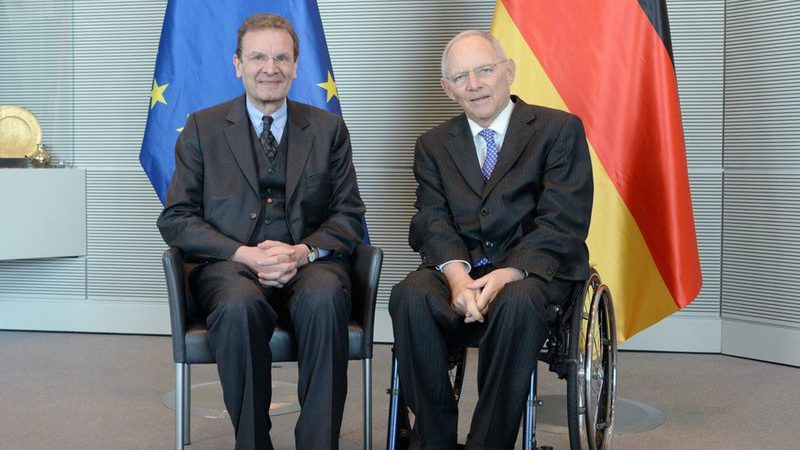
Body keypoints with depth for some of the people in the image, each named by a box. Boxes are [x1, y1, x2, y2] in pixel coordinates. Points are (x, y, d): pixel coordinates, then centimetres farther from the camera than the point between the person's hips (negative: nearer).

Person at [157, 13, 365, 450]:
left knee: (325, 299, -35)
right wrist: (244, 254, -12)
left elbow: (348, 215, 10)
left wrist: (304, 251, -12)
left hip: (309, 263, 1)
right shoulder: (202, 128, 12)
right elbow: (176, 218, 5)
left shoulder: (328, 129, 15)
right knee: (240, 307, -36)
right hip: (230, 266, 0)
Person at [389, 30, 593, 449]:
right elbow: (433, 222, 2)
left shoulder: (560, 129, 4)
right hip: (460, 267, 3)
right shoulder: (433, 145, 16)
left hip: (533, 269, -2)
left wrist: (508, 274, -22)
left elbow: (562, 222, -6)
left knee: (516, 303, -37)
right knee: (409, 296, -30)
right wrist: (457, 274, -20)